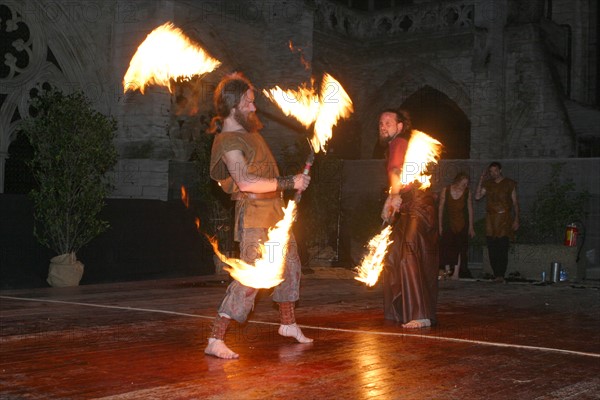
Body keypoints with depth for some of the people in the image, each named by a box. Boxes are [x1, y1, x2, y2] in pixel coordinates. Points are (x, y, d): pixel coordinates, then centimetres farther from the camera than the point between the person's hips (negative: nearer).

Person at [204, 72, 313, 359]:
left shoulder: (249, 127, 8)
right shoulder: (228, 142, -20)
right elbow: (246, 182, -32)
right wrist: (290, 183, -27)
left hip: (274, 211, 10)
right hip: (254, 217, -10)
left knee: (290, 266, 21)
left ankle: (288, 324, 39)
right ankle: (216, 340, -10)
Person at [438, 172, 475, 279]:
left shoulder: (467, 192, -4)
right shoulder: (445, 191, -7)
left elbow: (470, 209, 4)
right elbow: (441, 208, -1)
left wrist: (471, 226, 4)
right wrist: (440, 225, -2)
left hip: (462, 223, 1)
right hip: (448, 222, -1)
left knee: (459, 247, -3)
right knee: (447, 247, -4)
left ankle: (456, 273, -2)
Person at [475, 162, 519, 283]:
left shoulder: (509, 184, 6)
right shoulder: (488, 184, 14)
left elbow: (515, 202, 5)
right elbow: (477, 196, 3)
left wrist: (516, 219, -3)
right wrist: (481, 180, 2)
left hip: (504, 218, -3)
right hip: (491, 218, 3)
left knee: (502, 248, -11)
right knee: (492, 249, -1)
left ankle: (501, 275, -12)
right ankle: (496, 274, 5)